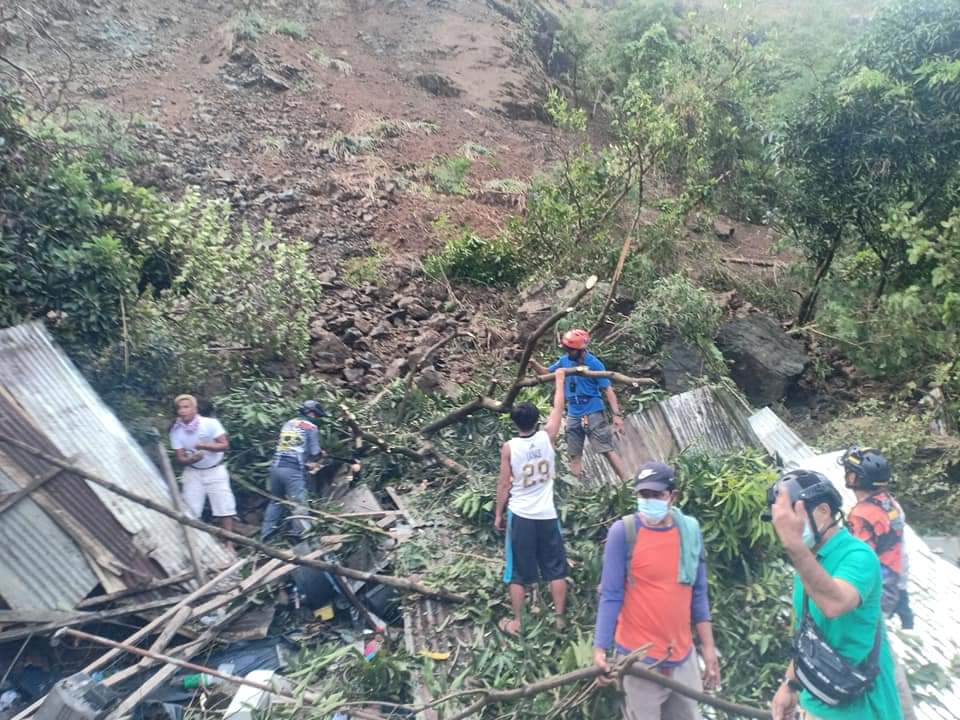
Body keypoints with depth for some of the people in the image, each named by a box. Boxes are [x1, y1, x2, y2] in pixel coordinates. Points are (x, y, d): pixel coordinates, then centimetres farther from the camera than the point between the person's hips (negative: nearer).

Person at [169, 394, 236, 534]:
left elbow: (225, 445, -17)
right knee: (189, 511, 0)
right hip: (193, 473, 2)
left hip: (215, 471, -2)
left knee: (224, 508, -2)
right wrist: (192, 459, -31)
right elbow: (180, 458, -8)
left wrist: (204, 446, -32)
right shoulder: (176, 431, -9)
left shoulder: (210, 423, -18)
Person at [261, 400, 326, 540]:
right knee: (299, 505, -4)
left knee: (276, 502, 20)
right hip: (293, 469, -6)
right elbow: (315, 453, -7)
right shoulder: (311, 427, 0)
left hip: (276, 466, 7)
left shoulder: (288, 423, 19)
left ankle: (265, 536, 25)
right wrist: (321, 454, 17)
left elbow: (280, 444, 19)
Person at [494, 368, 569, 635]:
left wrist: (498, 514, 4)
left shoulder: (509, 447, -13)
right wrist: (559, 379, 19)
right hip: (547, 515, 2)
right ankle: (559, 618, 24)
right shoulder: (547, 436, -9)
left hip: (520, 516, -1)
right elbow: (558, 409, 6)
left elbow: (504, 485, -8)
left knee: (518, 572, 11)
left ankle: (516, 622, 21)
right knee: (556, 569, 15)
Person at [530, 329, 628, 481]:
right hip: (573, 415, 5)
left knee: (607, 450, -6)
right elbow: (546, 373, 15)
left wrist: (617, 414, -18)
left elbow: (607, 390, -12)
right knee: (575, 455, 11)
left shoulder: (594, 364, -14)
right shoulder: (564, 360, 1)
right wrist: (534, 364, -7)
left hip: (593, 413, -5)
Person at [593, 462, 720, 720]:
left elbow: (698, 593, 7)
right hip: (640, 656, -5)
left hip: (683, 654, 5)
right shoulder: (622, 532, -14)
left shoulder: (690, 530, -1)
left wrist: (708, 646, 8)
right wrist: (600, 648, -16)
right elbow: (611, 595, -12)